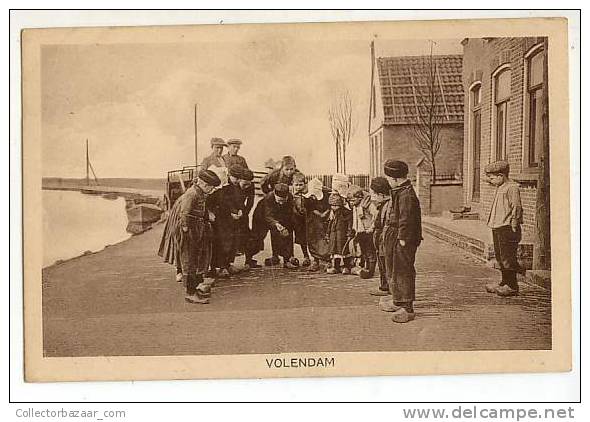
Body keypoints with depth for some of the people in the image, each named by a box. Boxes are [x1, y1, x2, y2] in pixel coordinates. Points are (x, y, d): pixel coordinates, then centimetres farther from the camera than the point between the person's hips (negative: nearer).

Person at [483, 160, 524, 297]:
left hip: (507, 228, -10)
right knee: (499, 256, 14)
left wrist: (513, 227, -18)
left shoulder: (512, 188, -13)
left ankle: (512, 286, -2)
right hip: (498, 228, 10)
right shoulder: (500, 188, 17)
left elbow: (516, 207, -17)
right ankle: (505, 282, 24)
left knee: (507, 256, -7)